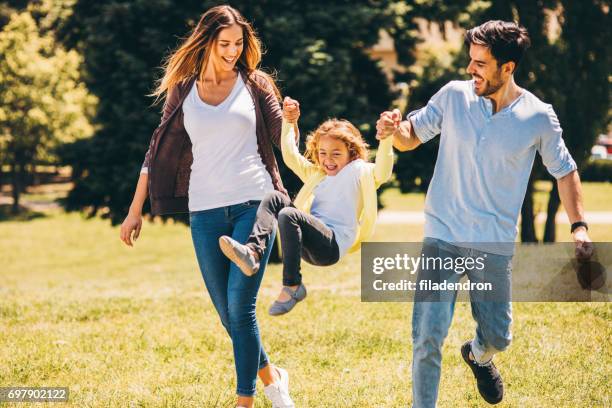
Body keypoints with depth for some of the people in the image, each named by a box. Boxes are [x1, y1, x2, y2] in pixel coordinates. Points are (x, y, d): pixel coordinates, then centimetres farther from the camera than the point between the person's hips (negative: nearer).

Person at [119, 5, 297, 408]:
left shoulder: (254, 84, 5)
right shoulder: (183, 90, 9)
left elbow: (285, 142, 8)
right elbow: (159, 149, 13)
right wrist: (135, 210, 12)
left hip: (253, 203, -2)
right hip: (205, 211, 2)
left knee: (240, 307, -11)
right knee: (227, 314, 5)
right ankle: (270, 376, 27)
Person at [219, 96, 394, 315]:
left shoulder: (360, 172, 12)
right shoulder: (317, 175, 32)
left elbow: (382, 173, -9)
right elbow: (290, 156, 33)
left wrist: (386, 139, -23)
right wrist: (288, 122, 27)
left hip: (332, 244, -7)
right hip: (309, 245, 7)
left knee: (288, 214, -31)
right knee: (274, 198, -9)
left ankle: (292, 286, -27)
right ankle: (253, 252, -31)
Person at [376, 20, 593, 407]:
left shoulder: (539, 117, -7)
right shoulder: (454, 96, -6)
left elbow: (565, 170, 7)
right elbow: (412, 136, 5)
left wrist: (579, 226, -3)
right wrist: (394, 129, -18)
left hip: (496, 245, 0)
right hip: (442, 236, 0)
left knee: (497, 337, 12)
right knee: (427, 338, -10)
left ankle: (478, 355, 49)